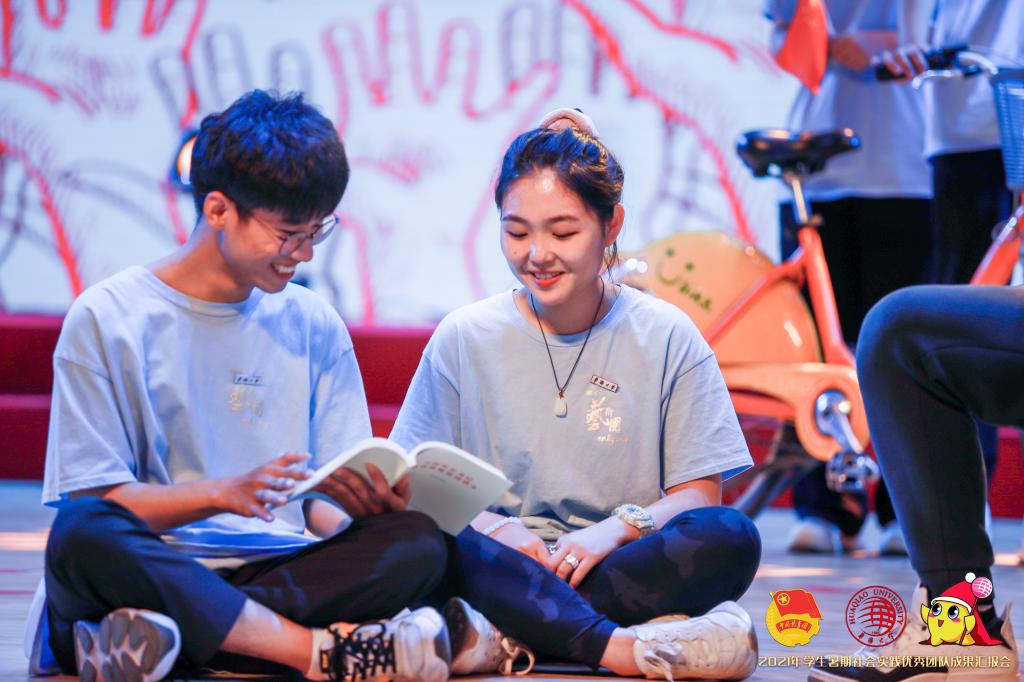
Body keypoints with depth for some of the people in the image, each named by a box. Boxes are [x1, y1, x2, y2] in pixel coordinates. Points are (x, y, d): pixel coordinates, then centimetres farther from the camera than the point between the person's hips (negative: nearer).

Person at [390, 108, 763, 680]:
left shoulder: (666, 337, 5)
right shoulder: (465, 339, 7)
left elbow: (700, 497, 2)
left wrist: (618, 528, -18)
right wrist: (494, 528, -17)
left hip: (627, 563, 0)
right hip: (504, 567, 0)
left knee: (730, 537, -30)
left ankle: (511, 630, -33)